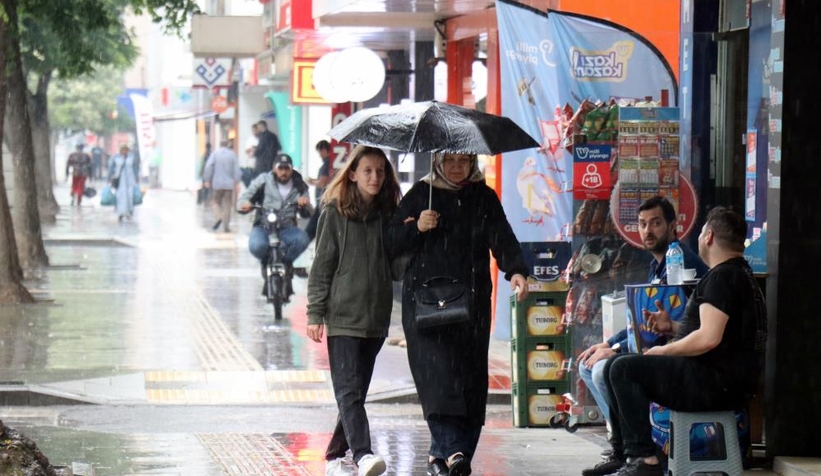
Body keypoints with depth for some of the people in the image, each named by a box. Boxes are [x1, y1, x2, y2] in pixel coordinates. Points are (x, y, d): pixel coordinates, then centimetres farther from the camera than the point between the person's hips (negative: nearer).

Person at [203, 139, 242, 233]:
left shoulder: (215, 154, 1)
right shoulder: (232, 154, 3)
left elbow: (209, 167, -7)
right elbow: (236, 169, 0)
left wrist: (207, 180, -3)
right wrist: (237, 182, 4)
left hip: (217, 183, 0)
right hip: (229, 183, 0)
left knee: (217, 202, 13)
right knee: (227, 205, 4)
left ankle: (218, 217, -13)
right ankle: (226, 226, 1)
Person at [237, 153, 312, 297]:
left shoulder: (299, 186, 10)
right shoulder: (263, 181, 6)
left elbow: (307, 214, 9)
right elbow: (243, 199, 6)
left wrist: (305, 205, -16)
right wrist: (244, 204, -20)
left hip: (287, 228, 1)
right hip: (263, 226, -1)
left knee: (303, 239, -32)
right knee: (257, 246, -36)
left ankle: (286, 262, 1)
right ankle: (266, 262, 4)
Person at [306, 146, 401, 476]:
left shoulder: (388, 214, 10)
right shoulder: (335, 213, -1)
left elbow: (397, 265, 12)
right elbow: (322, 265, -1)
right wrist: (315, 313, -5)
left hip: (376, 316, 5)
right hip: (343, 315, -4)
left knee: (358, 390, 8)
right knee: (348, 390, -14)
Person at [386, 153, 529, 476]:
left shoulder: (484, 198, 12)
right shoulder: (420, 195, 7)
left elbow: (502, 238, -1)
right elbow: (391, 245, 6)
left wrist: (515, 270, -19)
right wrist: (417, 228, -13)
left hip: (472, 301, 3)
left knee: (471, 379, 0)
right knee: (438, 375, -16)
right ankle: (451, 450, -24)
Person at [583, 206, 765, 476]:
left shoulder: (722, 277, -15)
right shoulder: (740, 274, 21)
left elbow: (708, 338, -25)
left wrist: (664, 351, -10)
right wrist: (672, 327, 15)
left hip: (717, 384, -11)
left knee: (623, 369, -18)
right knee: (615, 367, 15)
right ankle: (622, 454, 15)